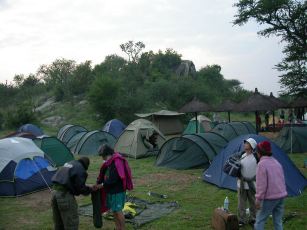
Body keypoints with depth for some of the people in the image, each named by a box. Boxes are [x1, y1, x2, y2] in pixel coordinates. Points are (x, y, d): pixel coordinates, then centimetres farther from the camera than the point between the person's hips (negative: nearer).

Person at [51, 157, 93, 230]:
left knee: (58, 222, 21)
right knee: (71, 222, 2)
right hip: (64, 194, -9)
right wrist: (90, 189, 8)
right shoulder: (80, 169, -8)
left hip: (55, 191, 9)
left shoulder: (68, 164, 17)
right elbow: (80, 188, -10)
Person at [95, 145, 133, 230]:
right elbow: (103, 174, 12)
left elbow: (113, 179, -25)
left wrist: (102, 185, -16)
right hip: (111, 190, 9)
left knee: (118, 210, -1)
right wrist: (97, 183, -3)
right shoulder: (109, 162, 8)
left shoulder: (116, 162, -22)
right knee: (113, 210, 16)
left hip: (118, 191, -9)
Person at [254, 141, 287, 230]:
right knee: (278, 221, 13)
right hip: (281, 196, 8)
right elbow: (282, 180, 15)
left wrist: (258, 199, -14)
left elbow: (261, 183, -18)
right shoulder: (276, 162, 10)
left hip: (270, 197, -7)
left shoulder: (262, 164, -14)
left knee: (259, 221, 2)